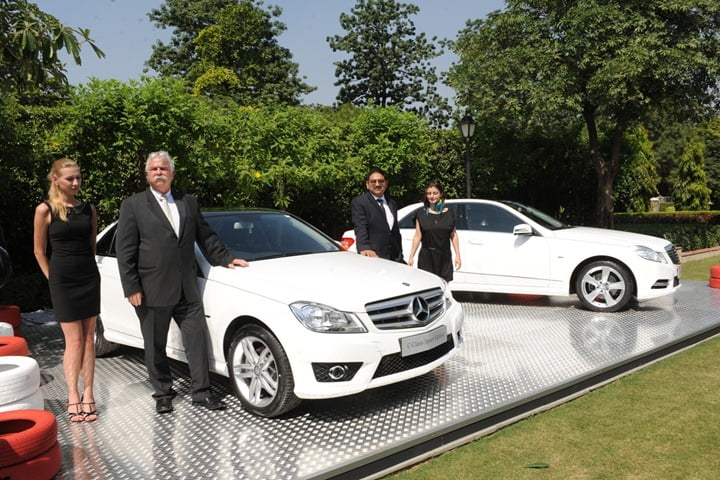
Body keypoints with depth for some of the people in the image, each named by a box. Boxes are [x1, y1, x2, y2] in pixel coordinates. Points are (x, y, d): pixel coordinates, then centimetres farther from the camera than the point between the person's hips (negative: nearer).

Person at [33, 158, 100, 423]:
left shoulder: (88, 209, 6)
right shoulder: (45, 210, -4)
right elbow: (39, 250, 2)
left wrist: (88, 267, 11)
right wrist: (53, 279, 1)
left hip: (89, 278, 4)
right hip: (63, 280, -3)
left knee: (89, 338, 4)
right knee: (74, 340, -3)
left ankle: (88, 395, 11)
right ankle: (73, 397, 6)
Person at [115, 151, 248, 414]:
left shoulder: (189, 202, 12)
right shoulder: (132, 205, 1)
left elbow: (206, 236, 19)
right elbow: (125, 251, -3)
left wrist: (226, 258, 10)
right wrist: (132, 288, -9)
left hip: (187, 288, 3)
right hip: (153, 291, -3)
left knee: (197, 339, 4)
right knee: (155, 346, 10)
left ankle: (201, 391, 16)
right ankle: (163, 393, 26)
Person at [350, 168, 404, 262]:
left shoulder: (392, 203, 19)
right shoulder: (358, 202, -3)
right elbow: (360, 228, -16)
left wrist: (400, 257, 19)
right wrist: (364, 248, -32)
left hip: (394, 258, 6)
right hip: (373, 257, -6)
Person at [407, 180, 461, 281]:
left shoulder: (448, 213, 7)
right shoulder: (421, 213, 4)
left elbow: (453, 235, 10)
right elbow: (417, 236, 3)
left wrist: (457, 255, 5)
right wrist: (411, 257, -1)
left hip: (444, 258, 1)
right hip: (426, 257, -1)